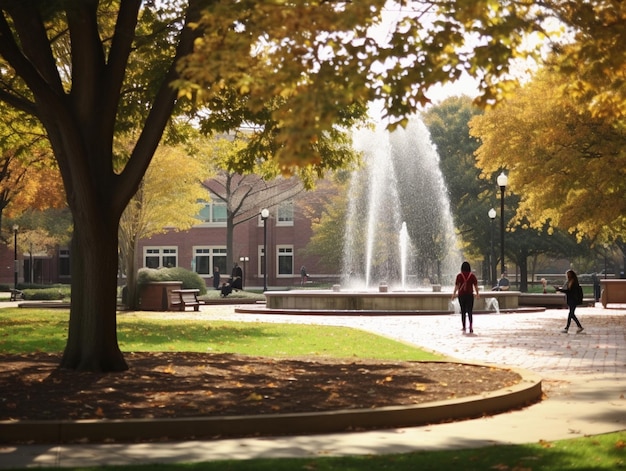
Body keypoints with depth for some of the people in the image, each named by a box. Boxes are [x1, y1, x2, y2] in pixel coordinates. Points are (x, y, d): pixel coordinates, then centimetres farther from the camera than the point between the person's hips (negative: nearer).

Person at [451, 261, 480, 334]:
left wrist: (454, 294, 5)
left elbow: (456, 286, -7)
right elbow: (476, 285, -2)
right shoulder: (472, 275, -3)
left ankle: (464, 327, 19)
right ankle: (471, 326, -21)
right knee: (470, 311, 0)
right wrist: (477, 293, 12)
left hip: (461, 295, 0)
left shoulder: (459, 276, -5)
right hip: (470, 295, 0)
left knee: (463, 311, 14)